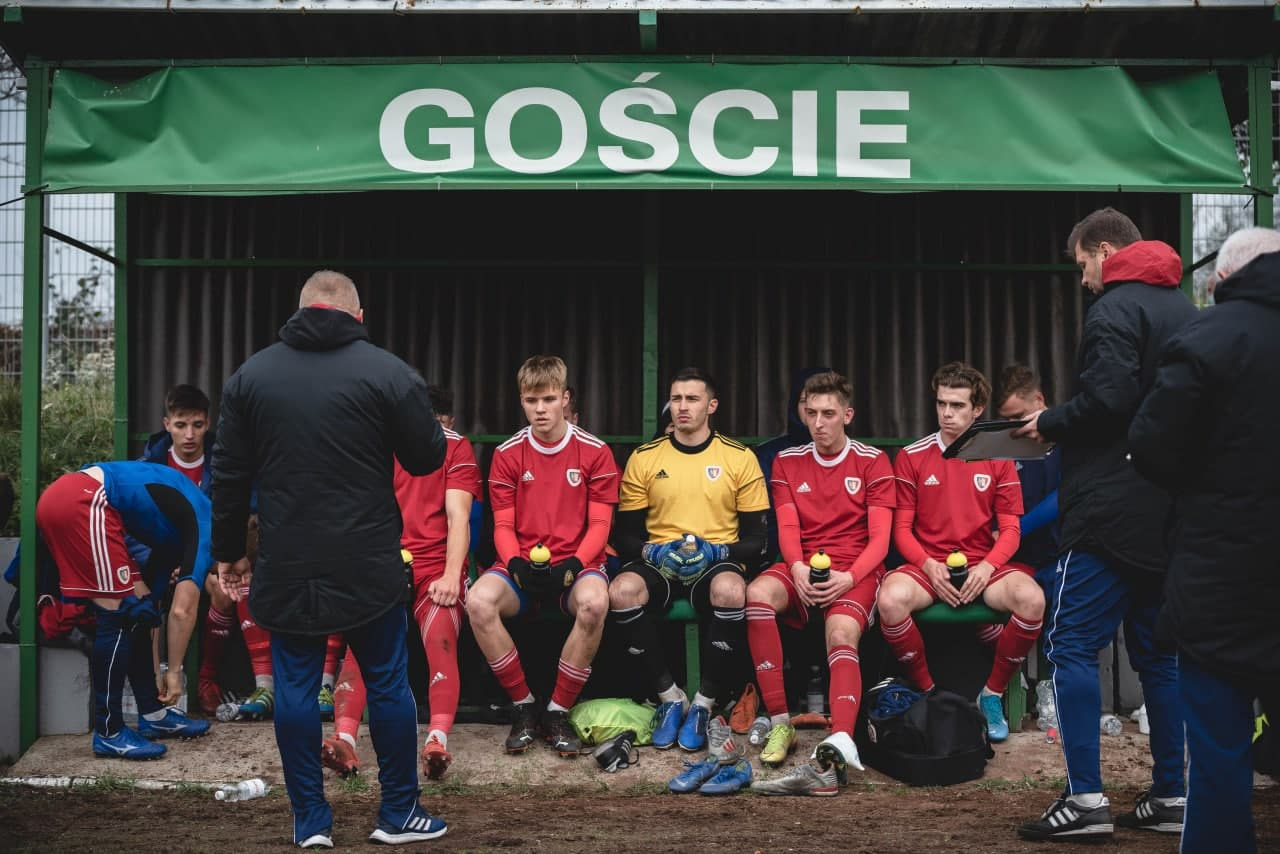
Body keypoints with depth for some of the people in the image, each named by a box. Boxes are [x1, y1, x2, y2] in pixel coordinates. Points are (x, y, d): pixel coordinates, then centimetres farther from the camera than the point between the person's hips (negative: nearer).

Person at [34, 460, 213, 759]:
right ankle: (109, 734, 0)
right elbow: (182, 611, -6)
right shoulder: (206, 531, 1)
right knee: (121, 614, -6)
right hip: (82, 501, -10)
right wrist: (174, 671, 6)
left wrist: (156, 671, 32)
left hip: (63, 497, 10)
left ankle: (152, 714, 20)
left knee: (139, 608, 13)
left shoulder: (180, 531, 25)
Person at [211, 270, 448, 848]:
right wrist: (427, 426, 23)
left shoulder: (250, 375, 5)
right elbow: (428, 458, 1)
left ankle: (310, 821, 12)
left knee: (295, 687, 8)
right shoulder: (387, 372, -5)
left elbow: (228, 475, 7)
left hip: (285, 566, 2)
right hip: (368, 564, -2)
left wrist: (228, 551, 16)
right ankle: (399, 814, 16)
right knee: (387, 684, 9)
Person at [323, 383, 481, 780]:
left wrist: (451, 575, -9)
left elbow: (458, 517, 3)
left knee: (440, 639, -29)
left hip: (436, 567, -1)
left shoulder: (455, 446, 12)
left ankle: (437, 742, -45)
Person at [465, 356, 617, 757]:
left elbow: (599, 525, -1)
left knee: (593, 602, -38)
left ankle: (558, 712, -18)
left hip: (577, 563, -2)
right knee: (479, 600, -31)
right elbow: (503, 527, 4)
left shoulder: (595, 452, 0)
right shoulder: (507, 454, 5)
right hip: (522, 563, 2)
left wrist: (573, 565, -19)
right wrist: (517, 565, -16)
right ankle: (523, 705, -12)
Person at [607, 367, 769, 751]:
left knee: (731, 591, -38)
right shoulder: (644, 458, 8)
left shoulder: (740, 457, 4)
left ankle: (703, 705, -19)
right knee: (621, 592, -33)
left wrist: (716, 551, -16)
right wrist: (651, 551, -14)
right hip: (658, 562, 2)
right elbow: (626, 536, 9)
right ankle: (670, 697, -15)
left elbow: (755, 540, 4)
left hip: (717, 562, -1)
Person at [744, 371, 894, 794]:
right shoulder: (788, 462, 15)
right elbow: (787, 528, 6)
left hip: (854, 572, -2)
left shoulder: (872, 462, 8)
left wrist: (848, 577, -17)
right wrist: (798, 568, -16)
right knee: (757, 593, -32)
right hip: (803, 569, 3)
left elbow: (879, 539, 1)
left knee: (842, 632, -35)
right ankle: (780, 723, -28)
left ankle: (836, 752, -54)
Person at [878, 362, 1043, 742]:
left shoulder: (997, 459, 7)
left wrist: (988, 566, -14)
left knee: (1032, 599, -31)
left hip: (983, 565, 1)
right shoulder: (912, 457, 5)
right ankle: (929, 693, -10)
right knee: (891, 599, -35)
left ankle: (992, 694, -8)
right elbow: (901, 529, 4)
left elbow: (1010, 530, 6)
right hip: (927, 565, -1)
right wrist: (929, 565, -15)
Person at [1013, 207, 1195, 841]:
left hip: (1112, 506, -9)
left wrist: (1048, 424, -6)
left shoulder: (1116, 308, -10)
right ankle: (1170, 797, 14)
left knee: (1071, 645, -6)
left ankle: (1085, 800, -9)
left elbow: (1106, 398, -22)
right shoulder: (1184, 309, 17)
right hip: (1170, 511, 9)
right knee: (1156, 651, 13)